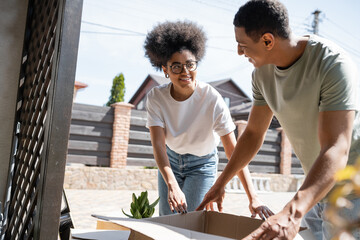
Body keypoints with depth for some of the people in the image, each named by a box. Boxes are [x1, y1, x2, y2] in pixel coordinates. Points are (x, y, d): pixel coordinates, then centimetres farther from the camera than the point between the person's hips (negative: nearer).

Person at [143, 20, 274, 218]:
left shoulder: (212, 100, -28)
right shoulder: (156, 98, -21)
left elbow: (233, 151, -30)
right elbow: (158, 144, -29)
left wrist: (253, 198, -37)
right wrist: (172, 185, -45)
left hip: (202, 164, -2)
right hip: (170, 160, 2)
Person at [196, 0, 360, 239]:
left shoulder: (334, 65, -27)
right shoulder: (262, 72, -6)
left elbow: (336, 151, -36)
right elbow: (254, 133, 4)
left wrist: (293, 213, -49)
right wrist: (220, 183, 6)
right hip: (317, 187, 6)